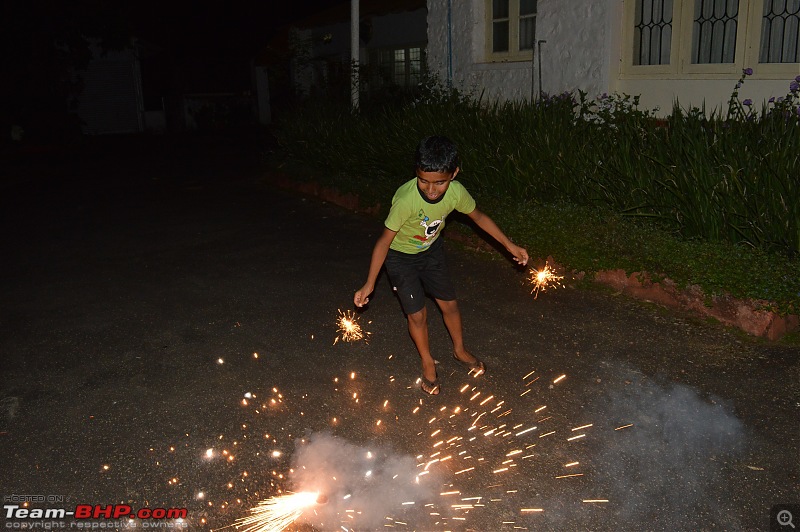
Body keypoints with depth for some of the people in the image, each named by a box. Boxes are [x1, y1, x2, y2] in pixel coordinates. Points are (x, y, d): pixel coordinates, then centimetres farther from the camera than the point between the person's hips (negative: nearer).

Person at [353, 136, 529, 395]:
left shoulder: (456, 192, -26)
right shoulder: (406, 199, -39)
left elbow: (478, 216, -5)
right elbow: (384, 241, -27)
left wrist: (509, 245, -2)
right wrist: (369, 284, -24)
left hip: (431, 250, 4)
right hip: (400, 257, -4)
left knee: (449, 303, 14)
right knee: (417, 314, -1)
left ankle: (460, 351, 41)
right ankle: (428, 364, 26)